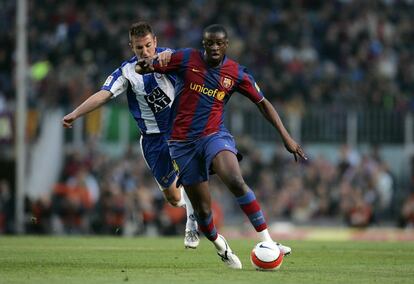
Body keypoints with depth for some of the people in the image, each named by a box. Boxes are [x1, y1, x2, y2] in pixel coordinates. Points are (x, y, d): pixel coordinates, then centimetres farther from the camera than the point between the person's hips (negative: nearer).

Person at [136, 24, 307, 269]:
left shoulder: (237, 74, 0)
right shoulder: (186, 59, -4)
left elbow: (263, 103, 8)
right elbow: (143, 68, 3)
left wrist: (286, 137, 2)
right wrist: (145, 66, -24)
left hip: (214, 136, 0)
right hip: (183, 143, 0)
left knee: (236, 182, -31)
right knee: (202, 210, 1)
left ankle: (267, 242, -30)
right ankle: (220, 246, 33)